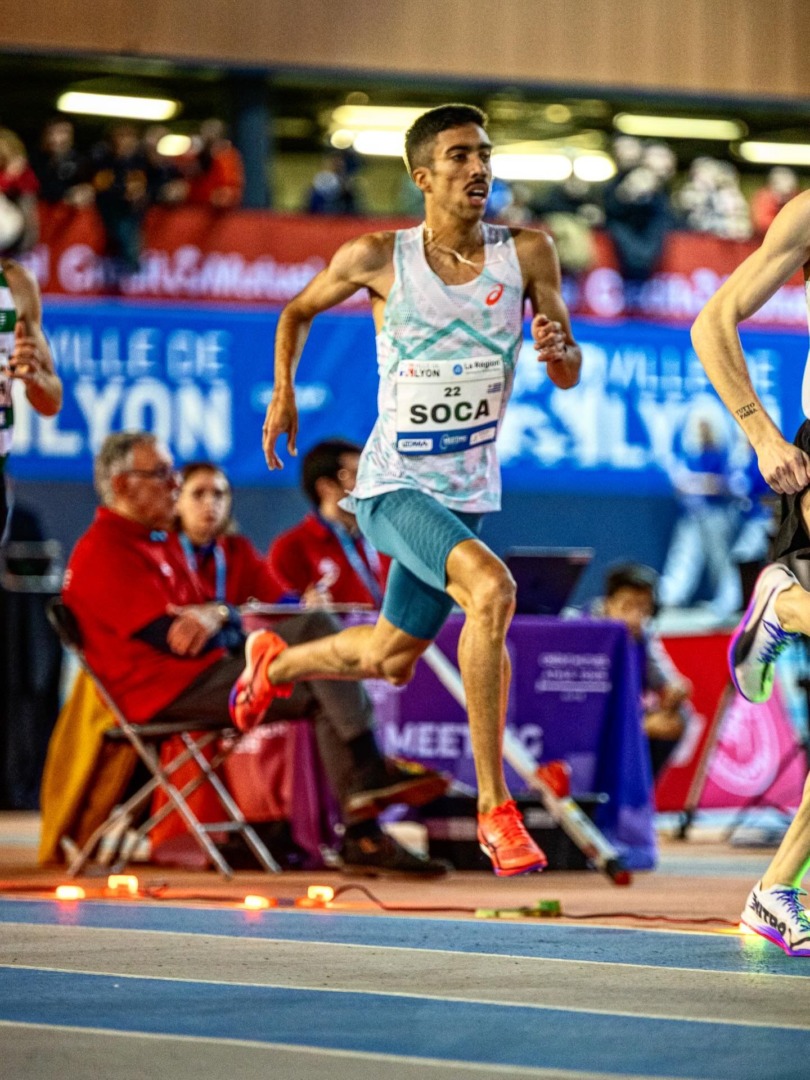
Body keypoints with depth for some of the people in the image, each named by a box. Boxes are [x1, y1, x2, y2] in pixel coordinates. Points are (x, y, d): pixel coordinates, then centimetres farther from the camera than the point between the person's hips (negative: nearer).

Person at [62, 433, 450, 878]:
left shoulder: (161, 540, 22)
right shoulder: (104, 553, -13)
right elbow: (170, 639, -20)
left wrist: (213, 613, -11)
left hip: (201, 671, 10)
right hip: (164, 690, -10)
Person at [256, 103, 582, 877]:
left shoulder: (527, 254, -4)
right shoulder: (378, 260, -9)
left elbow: (569, 376, -2)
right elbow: (297, 312, 10)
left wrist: (557, 349, -23)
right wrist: (283, 392, 1)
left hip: (467, 492, 5)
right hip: (393, 486, -5)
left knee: (389, 659, 20)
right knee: (491, 587, -31)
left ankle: (273, 664, 54)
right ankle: (495, 808, -28)